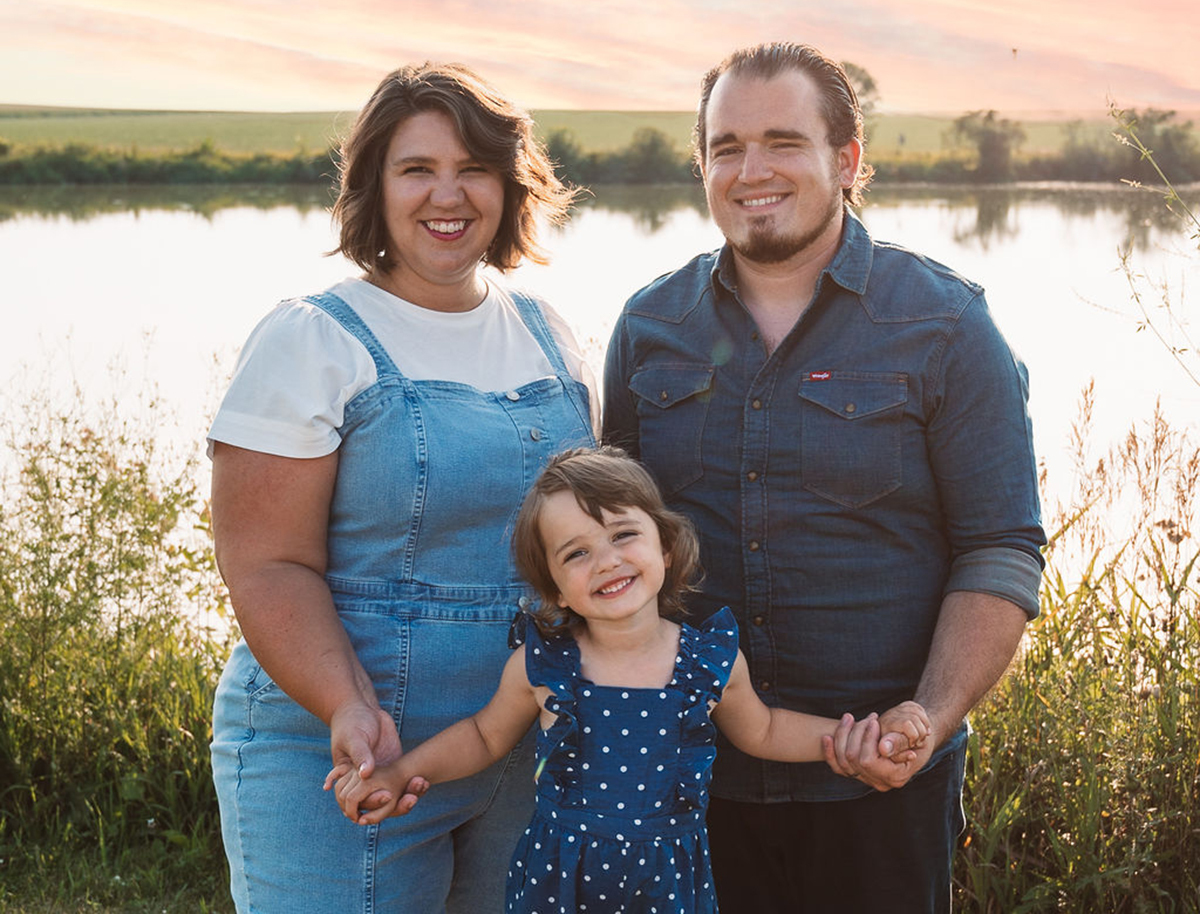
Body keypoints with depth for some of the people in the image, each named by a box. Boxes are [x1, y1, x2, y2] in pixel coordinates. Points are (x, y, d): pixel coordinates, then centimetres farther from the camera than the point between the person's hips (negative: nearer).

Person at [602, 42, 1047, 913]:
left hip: (878, 781, -2)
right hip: (691, 769, 3)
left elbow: (1001, 555, -7)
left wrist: (930, 720, -20)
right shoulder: (649, 325, 4)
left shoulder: (944, 324, -6)